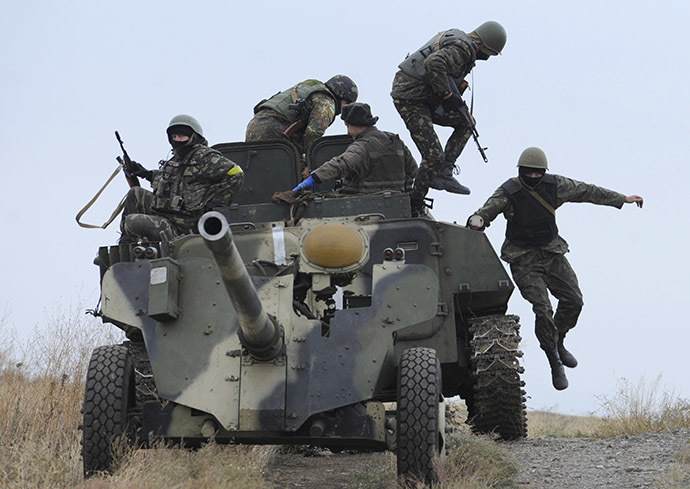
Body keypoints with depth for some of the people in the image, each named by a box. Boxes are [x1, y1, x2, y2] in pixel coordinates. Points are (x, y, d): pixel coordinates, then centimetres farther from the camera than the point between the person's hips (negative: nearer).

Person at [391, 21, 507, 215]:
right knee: (434, 156, -12)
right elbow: (433, 63, -35)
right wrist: (447, 95, -25)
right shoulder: (462, 48, -18)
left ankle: (443, 173, 7)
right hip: (410, 99, -10)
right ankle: (414, 205, 1)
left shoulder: (456, 37, 13)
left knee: (466, 122, 14)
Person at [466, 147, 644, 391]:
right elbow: (487, 210, -12)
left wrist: (622, 199, 15)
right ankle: (555, 362, -1)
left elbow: (587, 192, 8)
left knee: (573, 299, -4)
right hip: (524, 259, -4)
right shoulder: (508, 192, -11)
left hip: (552, 252, 4)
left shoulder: (555, 185, -1)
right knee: (543, 309, -16)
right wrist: (477, 221, -37)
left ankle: (558, 343, 23)